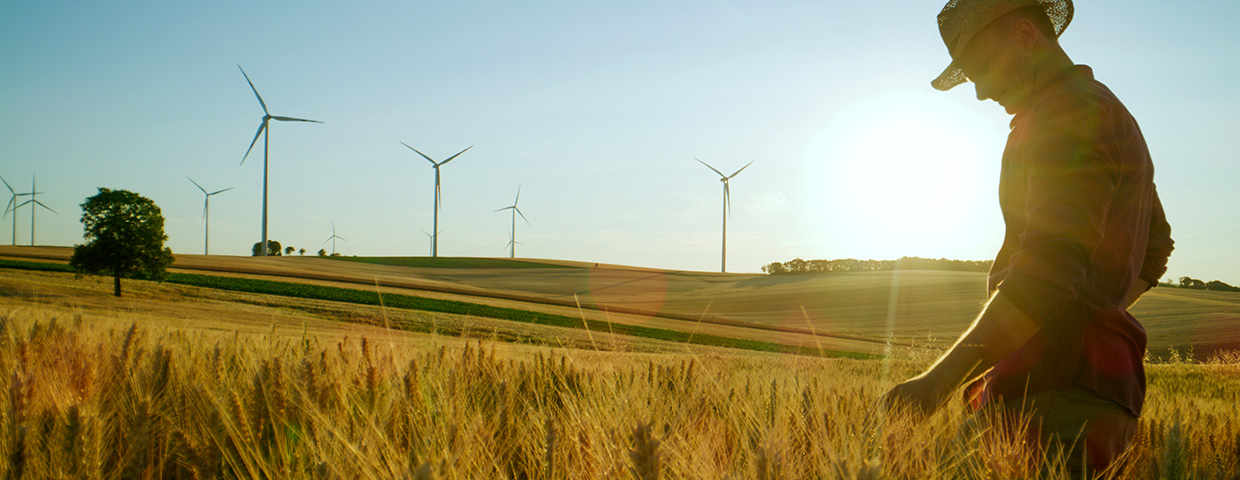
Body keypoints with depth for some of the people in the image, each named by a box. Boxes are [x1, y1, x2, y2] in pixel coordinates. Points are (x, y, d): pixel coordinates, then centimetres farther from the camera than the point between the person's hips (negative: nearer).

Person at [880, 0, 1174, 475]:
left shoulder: (1069, 112, -9)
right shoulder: (1113, 116, 25)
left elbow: (1050, 266, -23)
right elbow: (1154, 249, 36)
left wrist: (940, 379, -26)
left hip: (1061, 380, -10)